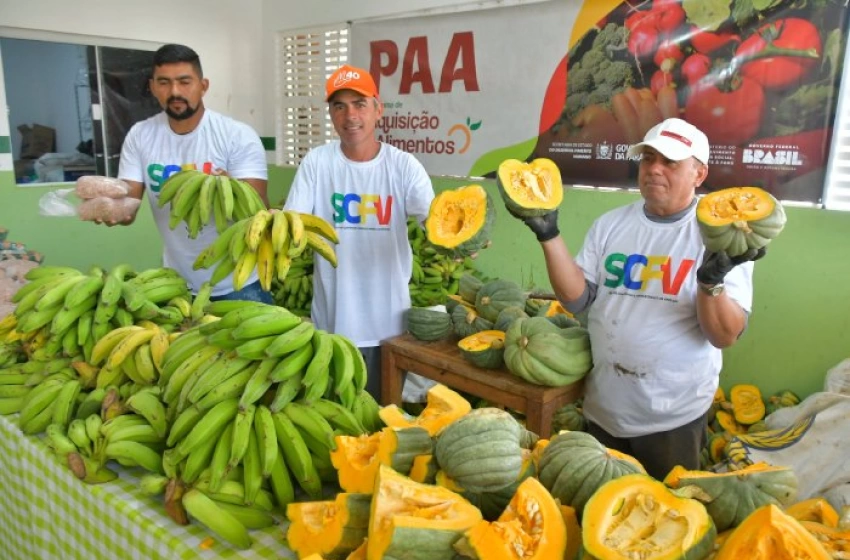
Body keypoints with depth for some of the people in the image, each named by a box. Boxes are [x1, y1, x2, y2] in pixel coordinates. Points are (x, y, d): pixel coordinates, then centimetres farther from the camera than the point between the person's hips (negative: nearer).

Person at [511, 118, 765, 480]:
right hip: (603, 407, 4)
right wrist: (549, 235, -15)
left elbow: (725, 336, -16)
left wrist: (712, 280, -34)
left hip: (674, 415, -3)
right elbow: (577, 299, -5)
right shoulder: (611, 224, 1)